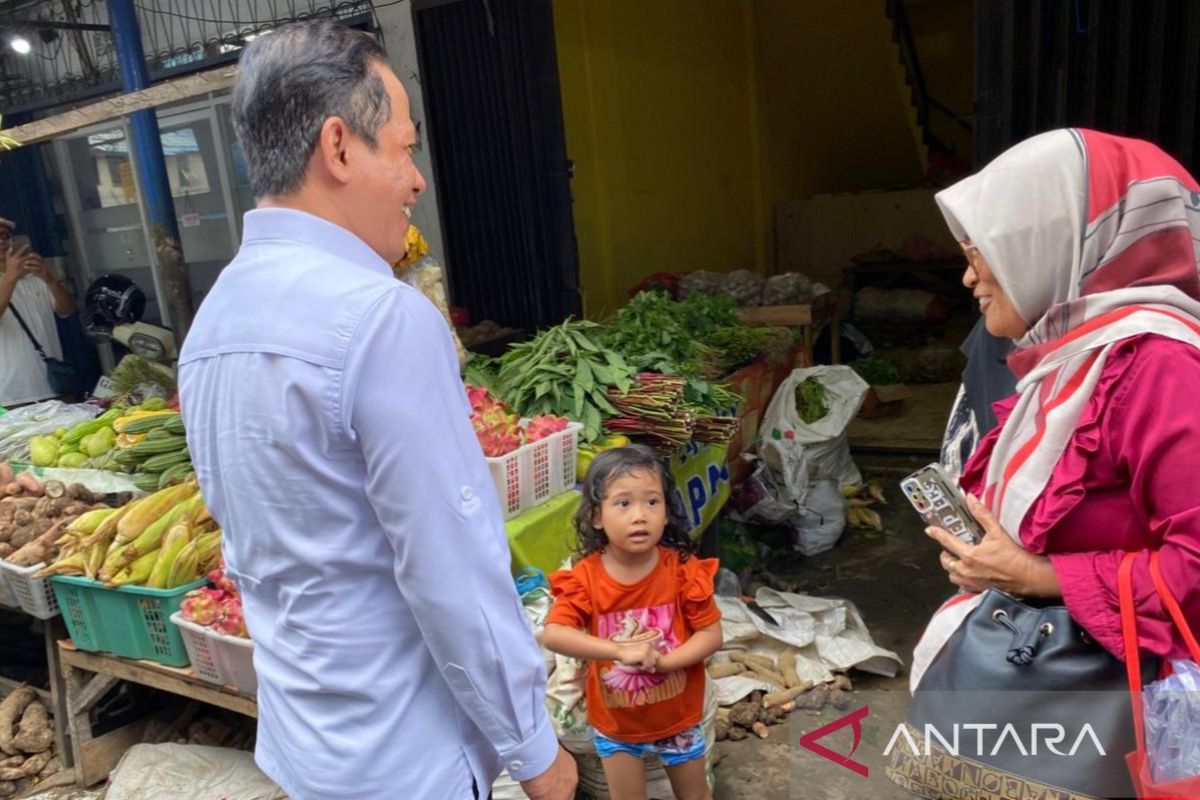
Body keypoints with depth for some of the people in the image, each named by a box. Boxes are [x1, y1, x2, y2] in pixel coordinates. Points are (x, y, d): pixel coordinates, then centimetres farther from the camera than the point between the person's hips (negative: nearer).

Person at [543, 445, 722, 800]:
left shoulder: (683, 570, -19)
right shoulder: (584, 577, -20)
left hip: (678, 716, 0)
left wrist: (662, 661, -31)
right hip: (616, 723, 0)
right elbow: (552, 635, -30)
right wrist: (620, 651, -38)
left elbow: (711, 635, -17)